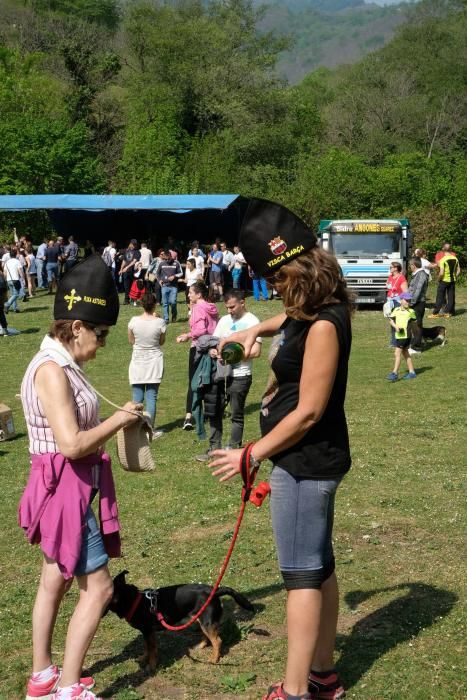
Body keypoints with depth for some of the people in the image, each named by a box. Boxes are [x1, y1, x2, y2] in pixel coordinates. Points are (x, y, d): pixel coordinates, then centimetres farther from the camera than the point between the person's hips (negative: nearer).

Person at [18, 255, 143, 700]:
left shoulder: (62, 366, 8)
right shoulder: (51, 370, -22)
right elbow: (71, 444, -27)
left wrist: (115, 421, 5)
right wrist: (118, 420, -17)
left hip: (72, 489, 10)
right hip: (65, 490, -10)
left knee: (56, 580, 19)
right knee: (98, 587, -3)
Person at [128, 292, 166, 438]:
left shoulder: (134, 321, -10)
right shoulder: (159, 322, -13)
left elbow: (131, 341, 2)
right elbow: (162, 342, 2)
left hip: (138, 362, 1)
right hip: (154, 363, -1)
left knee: (137, 397, 8)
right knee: (151, 397, 4)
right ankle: (151, 429, 6)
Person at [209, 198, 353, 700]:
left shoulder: (323, 325, -24)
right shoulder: (312, 307, 4)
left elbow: (308, 411, -23)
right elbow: (289, 319, 32)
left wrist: (252, 455, -15)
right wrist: (256, 330, 15)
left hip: (305, 464, -10)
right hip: (313, 460, 10)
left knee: (302, 574, -1)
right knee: (319, 566, 17)